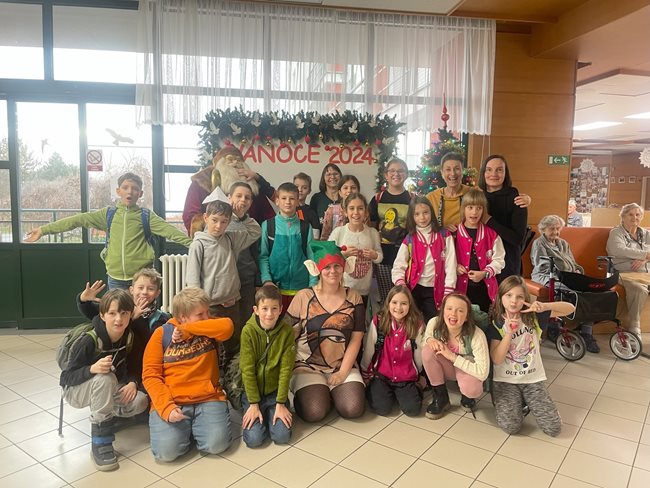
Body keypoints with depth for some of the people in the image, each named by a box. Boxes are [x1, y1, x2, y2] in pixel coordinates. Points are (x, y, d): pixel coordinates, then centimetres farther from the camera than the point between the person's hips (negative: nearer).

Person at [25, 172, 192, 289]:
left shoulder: (146, 216, 1)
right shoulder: (108, 213, 7)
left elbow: (168, 230, -11)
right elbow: (78, 220, 4)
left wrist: (192, 242, -25)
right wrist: (44, 230, 2)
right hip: (116, 278, 2)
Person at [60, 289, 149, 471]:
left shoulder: (129, 337, -12)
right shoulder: (89, 341, -27)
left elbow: (130, 367, 1)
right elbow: (66, 377, -22)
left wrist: (132, 382, -21)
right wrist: (92, 369, -42)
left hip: (108, 388, 4)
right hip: (76, 390, -4)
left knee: (140, 401, -24)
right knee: (105, 378, -38)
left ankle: (104, 416, 9)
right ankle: (100, 445, -26)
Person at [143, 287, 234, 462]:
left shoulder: (209, 331, 6)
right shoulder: (162, 334, 1)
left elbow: (227, 326, -17)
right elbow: (151, 375, -4)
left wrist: (187, 330, -14)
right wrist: (166, 406, -18)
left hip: (207, 399, 1)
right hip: (171, 402, -1)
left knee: (217, 444, -20)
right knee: (166, 451, -22)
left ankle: (196, 426, 12)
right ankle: (183, 426, 11)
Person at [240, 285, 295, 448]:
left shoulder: (287, 332, -10)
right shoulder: (248, 331, -13)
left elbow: (286, 369, -10)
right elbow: (247, 369, -12)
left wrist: (280, 404, -12)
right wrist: (254, 404, -13)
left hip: (275, 391, 1)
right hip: (252, 392, -1)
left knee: (282, 436, -14)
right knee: (253, 438, -14)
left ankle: (270, 415, 16)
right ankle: (257, 415, 16)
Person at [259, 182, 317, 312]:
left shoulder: (306, 227, 3)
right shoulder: (268, 225, 0)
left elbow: (311, 257, 2)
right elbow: (263, 256, 0)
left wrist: (313, 285, -3)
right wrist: (266, 280, -10)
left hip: (301, 287, 1)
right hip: (275, 287, 0)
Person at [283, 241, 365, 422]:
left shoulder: (353, 298, 2)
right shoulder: (304, 297, -4)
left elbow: (356, 339, -1)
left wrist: (343, 372, -8)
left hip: (344, 365, 2)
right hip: (308, 366, -2)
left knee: (353, 409, -17)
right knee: (314, 412, -22)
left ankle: (331, 391, 15)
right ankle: (302, 391, 12)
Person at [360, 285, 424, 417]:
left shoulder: (416, 325, -7)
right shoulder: (378, 322, -10)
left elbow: (418, 354, 4)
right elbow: (368, 351, -1)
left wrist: (420, 377, 15)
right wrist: (365, 377, 6)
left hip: (407, 379, 1)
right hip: (381, 376, -1)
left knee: (412, 409, -17)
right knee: (382, 408, -19)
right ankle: (373, 389, 13)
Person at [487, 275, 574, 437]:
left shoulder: (533, 317, -5)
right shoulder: (496, 324, -8)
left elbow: (570, 308, -7)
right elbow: (496, 360, -16)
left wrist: (544, 306, -25)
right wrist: (510, 332, -26)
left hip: (533, 379, 2)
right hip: (505, 381, -2)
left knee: (553, 428, -9)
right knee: (511, 426, -21)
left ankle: (526, 401, 17)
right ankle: (515, 402, 12)